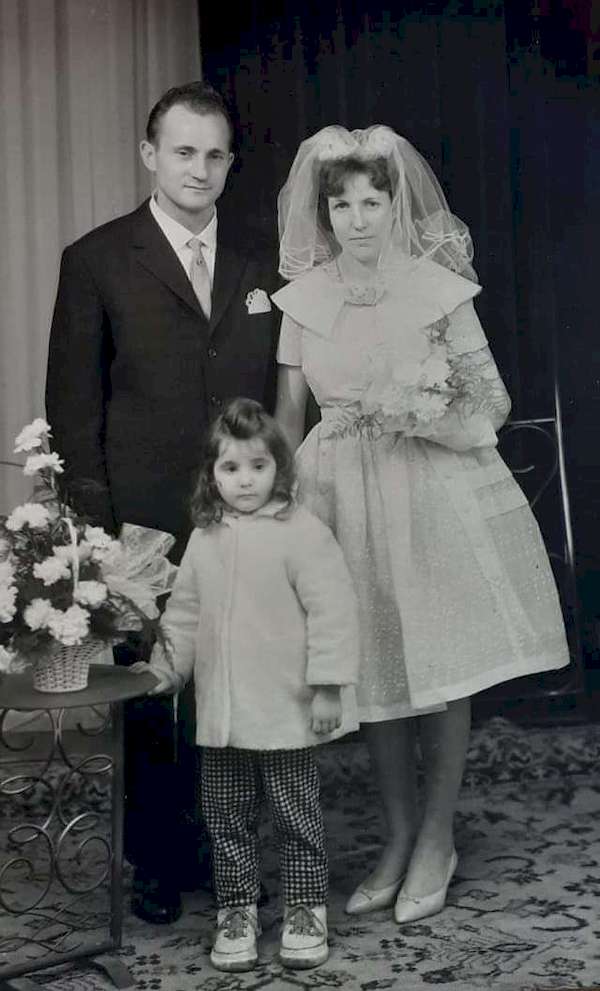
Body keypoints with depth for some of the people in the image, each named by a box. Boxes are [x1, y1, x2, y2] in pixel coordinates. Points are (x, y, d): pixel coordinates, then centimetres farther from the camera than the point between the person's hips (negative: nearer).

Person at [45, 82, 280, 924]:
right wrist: (96, 523, -5)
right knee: (151, 697, 7)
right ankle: (157, 861, 24)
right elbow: (73, 404, 0)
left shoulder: (263, 259, 10)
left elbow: (287, 386, 12)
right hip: (145, 523, -2)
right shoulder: (97, 259, 1)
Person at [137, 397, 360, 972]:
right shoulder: (205, 539, 6)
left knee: (296, 813, 9)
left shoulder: (303, 532, -12)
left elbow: (331, 613, -13)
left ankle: (305, 909, 25)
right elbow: (185, 612, 15)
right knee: (226, 816, 13)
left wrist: (327, 686, -15)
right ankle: (236, 910, 29)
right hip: (221, 712, 5)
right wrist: (165, 666, 9)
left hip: (287, 710, -5)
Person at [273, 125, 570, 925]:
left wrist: (431, 416, -19)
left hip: (434, 497, -2)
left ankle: (437, 840, 22)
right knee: (372, 672, 9)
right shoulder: (303, 298, 3)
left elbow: (493, 404, -1)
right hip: (345, 500, 3)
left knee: (442, 670, 4)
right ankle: (399, 837, 26)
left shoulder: (439, 288, -5)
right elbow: (287, 415, 7)